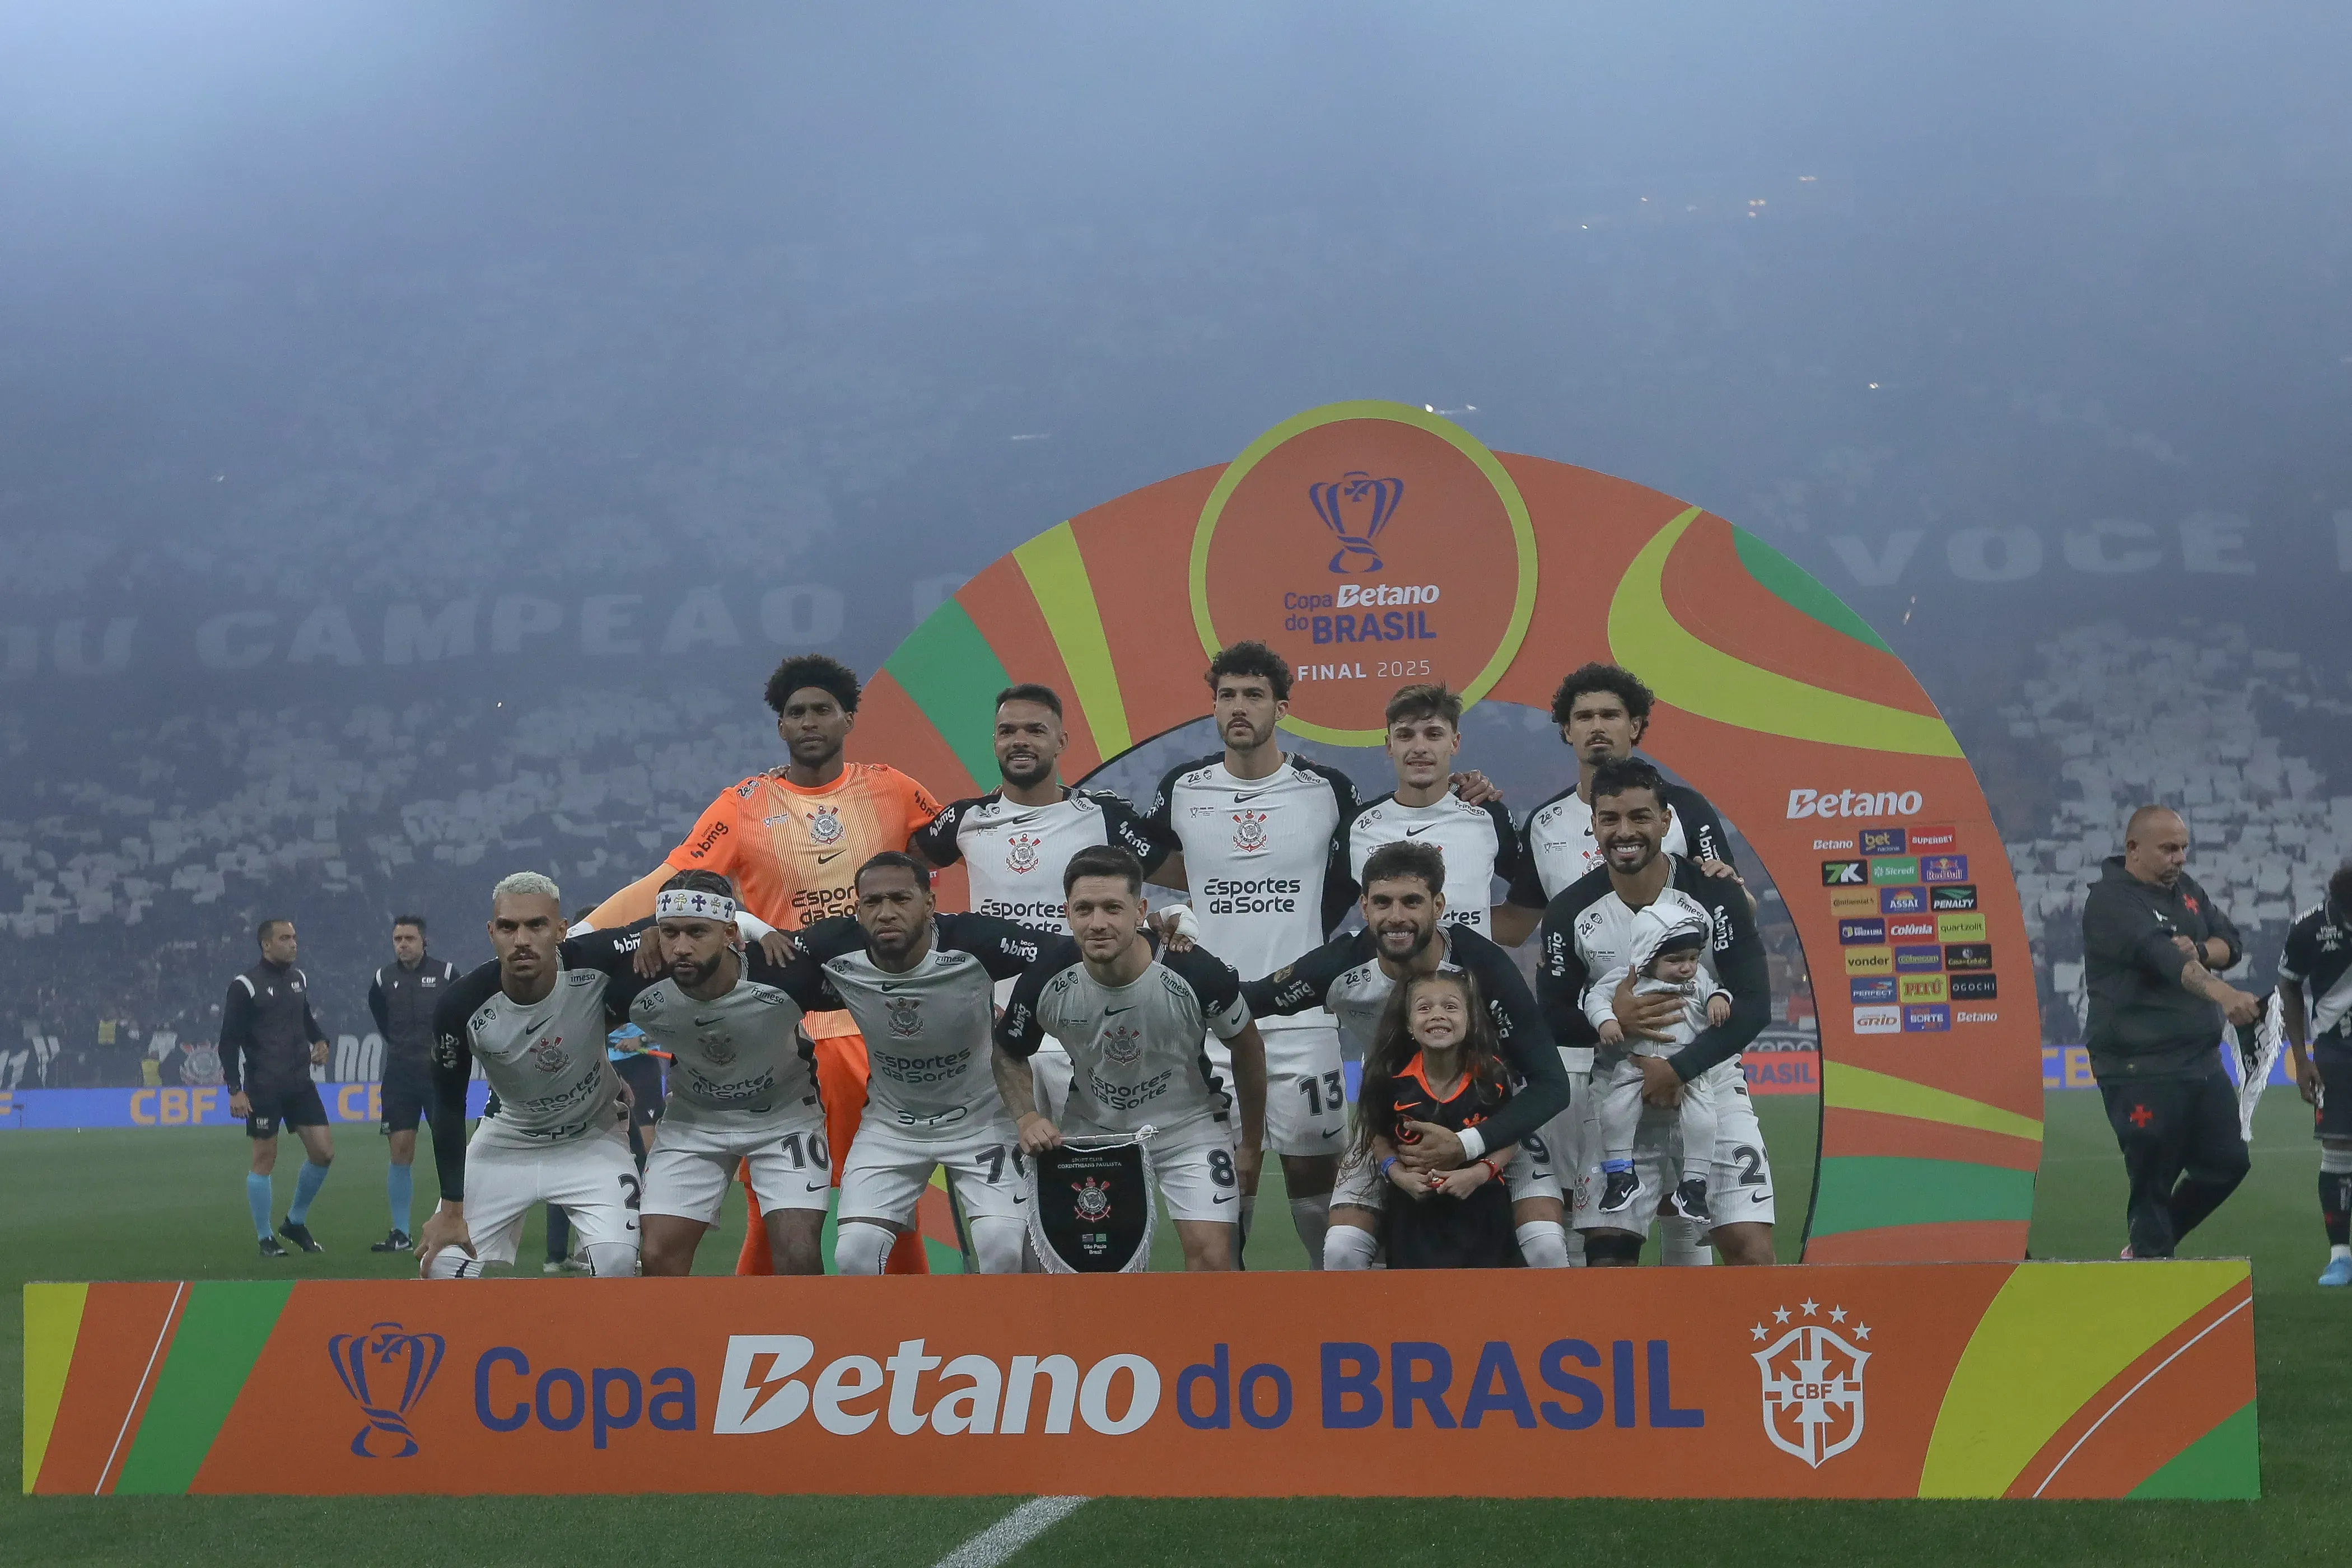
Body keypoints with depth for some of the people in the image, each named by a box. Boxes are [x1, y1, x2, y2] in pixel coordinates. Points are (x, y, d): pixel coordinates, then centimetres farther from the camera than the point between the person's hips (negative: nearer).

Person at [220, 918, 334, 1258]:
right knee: (264, 1160, -1)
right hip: (262, 1087, -6)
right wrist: (235, 1089, -13)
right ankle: (265, 1239, 10)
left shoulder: (299, 979, 10)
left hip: (301, 1083, 6)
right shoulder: (245, 986, -9)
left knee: (324, 1151, 1)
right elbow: (229, 1041, -8)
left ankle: (295, 1222, 19)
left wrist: (320, 1040, 5)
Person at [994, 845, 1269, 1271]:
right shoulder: (1049, 976, -22)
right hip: (1091, 1126, 2)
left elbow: (1246, 1047, -7)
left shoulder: (1195, 972, -27)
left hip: (1187, 1123, -2)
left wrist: (1251, 1145, 1)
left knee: (1213, 1256, -15)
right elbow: (1008, 1054, -1)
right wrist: (1027, 1118, -18)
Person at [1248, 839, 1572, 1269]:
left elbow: (1550, 1083, -26)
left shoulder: (1483, 966, -30)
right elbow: (1242, 1003, -10)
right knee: (1343, 1250, -17)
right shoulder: (1343, 966, -24)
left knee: (1546, 1245, -21)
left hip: (1492, 1120, -2)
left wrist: (1466, 1146, -36)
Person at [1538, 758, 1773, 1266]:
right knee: (1606, 1253, -3)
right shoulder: (1571, 912, -4)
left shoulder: (1714, 895, -10)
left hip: (1708, 1086, -2)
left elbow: (1754, 1006, -12)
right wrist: (1610, 1020, -19)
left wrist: (1678, 1069, -22)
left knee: (1750, 1247, -11)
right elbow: (1550, 1019, 2)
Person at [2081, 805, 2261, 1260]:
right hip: (2139, 1069, -8)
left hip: (2201, 1060, 8)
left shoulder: (2186, 889, 13)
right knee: (2153, 1179, -4)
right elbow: (2157, 953, -30)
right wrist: (2220, 992, -44)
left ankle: (2146, 1249, 27)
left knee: (2227, 1162, 11)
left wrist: (2200, 953, -13)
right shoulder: (2111, 901, -14)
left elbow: (2232, 944, 11)